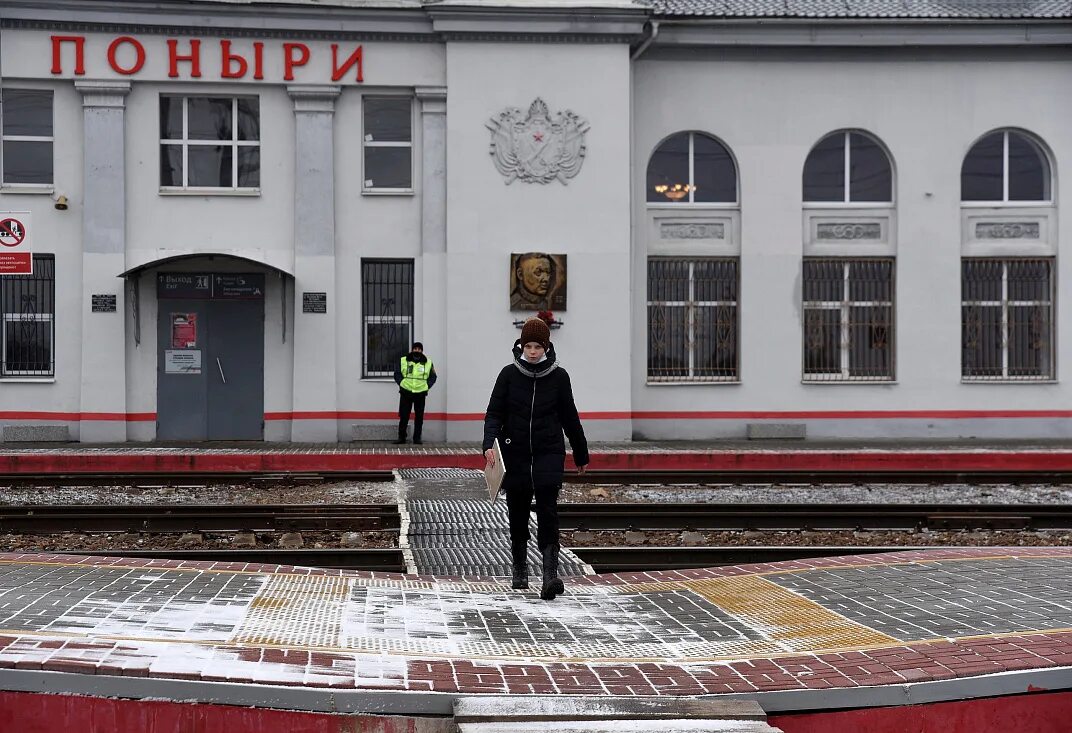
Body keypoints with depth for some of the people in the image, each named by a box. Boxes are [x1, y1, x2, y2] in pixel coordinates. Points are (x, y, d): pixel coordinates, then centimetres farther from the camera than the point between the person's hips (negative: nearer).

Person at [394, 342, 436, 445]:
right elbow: (397, 374, 8)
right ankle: (401, 438, 6)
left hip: (420, 393, 1)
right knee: (403, 417, 0)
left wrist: (427, 386, -1)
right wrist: (401, 383, -5)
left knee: (419, 417, 3)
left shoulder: (428, 363, 7)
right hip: (406, 393, -1)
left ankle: (417, 438, 11)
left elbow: (433, 377, 13)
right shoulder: (403, 361, 5)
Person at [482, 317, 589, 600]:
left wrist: (581, 454, 16)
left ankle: (550, 574, -22)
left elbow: (570, 417, 9)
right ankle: (520, 568, 30)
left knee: (547, 508, -15)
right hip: (515, 453, 1)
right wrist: (490, 444, -20)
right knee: (518, 512, 10)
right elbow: (494, 413, -3)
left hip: (549, 452, -1)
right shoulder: (509, 374, -1)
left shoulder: (558, 376, 0)